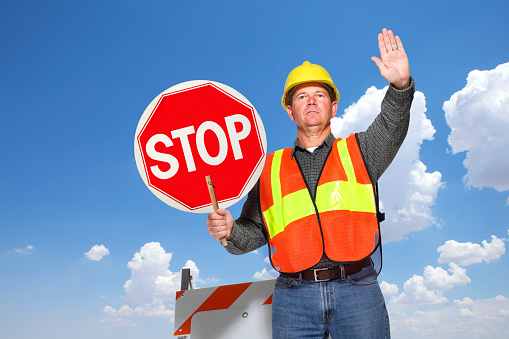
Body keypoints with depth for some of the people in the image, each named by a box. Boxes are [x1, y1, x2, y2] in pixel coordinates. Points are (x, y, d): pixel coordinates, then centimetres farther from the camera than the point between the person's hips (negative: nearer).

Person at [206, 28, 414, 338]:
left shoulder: (358, 151, 12)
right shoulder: (271, 168, 13)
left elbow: (391, 127, -9)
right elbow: (254, 233, 15)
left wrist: (400, 85, -27)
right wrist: (230, 231, -6)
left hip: (357, 291, 0)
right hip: (293, 297, 1)